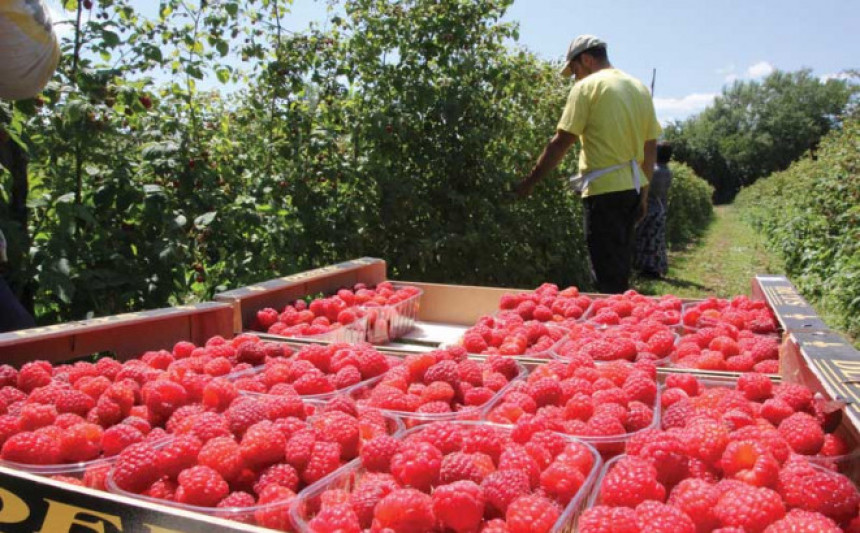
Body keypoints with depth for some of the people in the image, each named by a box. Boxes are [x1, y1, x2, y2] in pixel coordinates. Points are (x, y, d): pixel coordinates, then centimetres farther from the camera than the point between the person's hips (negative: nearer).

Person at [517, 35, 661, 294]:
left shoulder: (587, 86, -6)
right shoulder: (640, 88, 15)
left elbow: (561, 142, -10)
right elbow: (650, 146, 15)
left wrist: (531, 180, -3)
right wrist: (643, 191, 20)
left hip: (604, 189, -7)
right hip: (633, 187, 7)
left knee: (607, 275, -2)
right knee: (621, 268, 18)